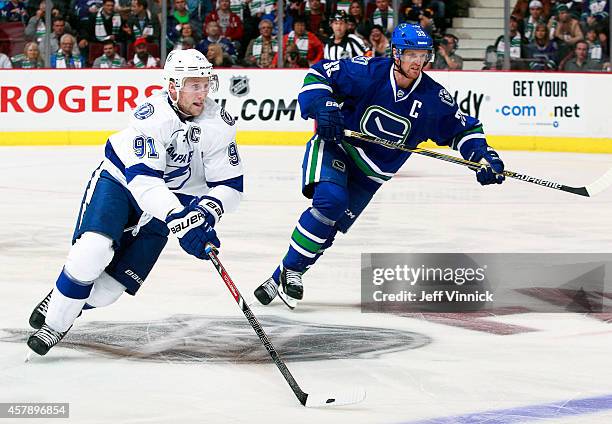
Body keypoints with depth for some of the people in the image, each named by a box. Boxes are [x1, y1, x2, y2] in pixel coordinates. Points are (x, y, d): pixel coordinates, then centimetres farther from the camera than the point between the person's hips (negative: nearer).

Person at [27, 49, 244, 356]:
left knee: (109, 288, -7)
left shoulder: (217, 125, -14)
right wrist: (179, 220, -45)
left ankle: (67, 305, 22)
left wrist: (207, 212, -31)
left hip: (170, 199, 4)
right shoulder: (153, 114, -28)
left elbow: (230, 185, -9)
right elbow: (142, 177, -35)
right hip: (119, 181, -3)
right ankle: (55, 317, -7)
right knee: (93, 252, -28)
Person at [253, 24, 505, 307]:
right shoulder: (368, 72, -19)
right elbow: (319, 74, -13)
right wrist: (322, 106, -29)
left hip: (369, 174, 4)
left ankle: (279, 281, 12)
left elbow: (464, 129, 1)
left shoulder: (433, 98, -11)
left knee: (327, 230, -1)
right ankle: (290, 269, -16)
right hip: (333, 147, -4)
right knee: (330, 199, -30)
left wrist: (485, 156, -15)